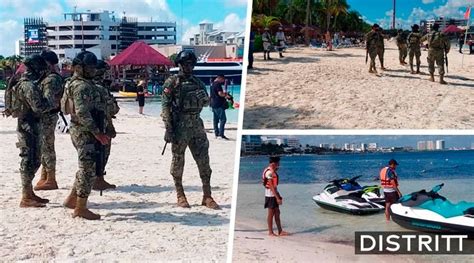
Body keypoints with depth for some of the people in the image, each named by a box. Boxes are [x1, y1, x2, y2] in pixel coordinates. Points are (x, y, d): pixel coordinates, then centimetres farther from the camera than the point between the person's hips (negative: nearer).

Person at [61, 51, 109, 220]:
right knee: (88, 170, -4)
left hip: (86, 132, 10)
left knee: (87, 168, 19)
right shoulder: (81, 86, -16)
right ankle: (81, 209, 4)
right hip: (85, 133, -10)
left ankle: (72, 199, 29)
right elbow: (82, 113, -26)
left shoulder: (85, 84, 16)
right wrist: (97, 132, -23)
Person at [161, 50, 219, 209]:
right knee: (178, 160, 4)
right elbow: (165, 106, -7)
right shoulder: (172, 82, -2)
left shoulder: (197, 82, 13)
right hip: (179, 126, -4)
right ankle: (180, 195, 17)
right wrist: (168, 129, -14)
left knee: (203, 160, 2)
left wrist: (204, 98, -5)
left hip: (197, 125, 5)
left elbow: (207, 103, 20)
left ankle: (207, 196, 9)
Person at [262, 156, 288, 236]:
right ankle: (270, 232, 8)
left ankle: (280, 231, 14)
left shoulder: (273, 172, 12)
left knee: (277, 212, 10)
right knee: (271, 213, 0)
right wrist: (277, 198, -21)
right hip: (270, 195, -9)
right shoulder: (269, 172, -18)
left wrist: (279, 196, 18)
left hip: (274, 195, 9)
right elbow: (271, 186, -21)